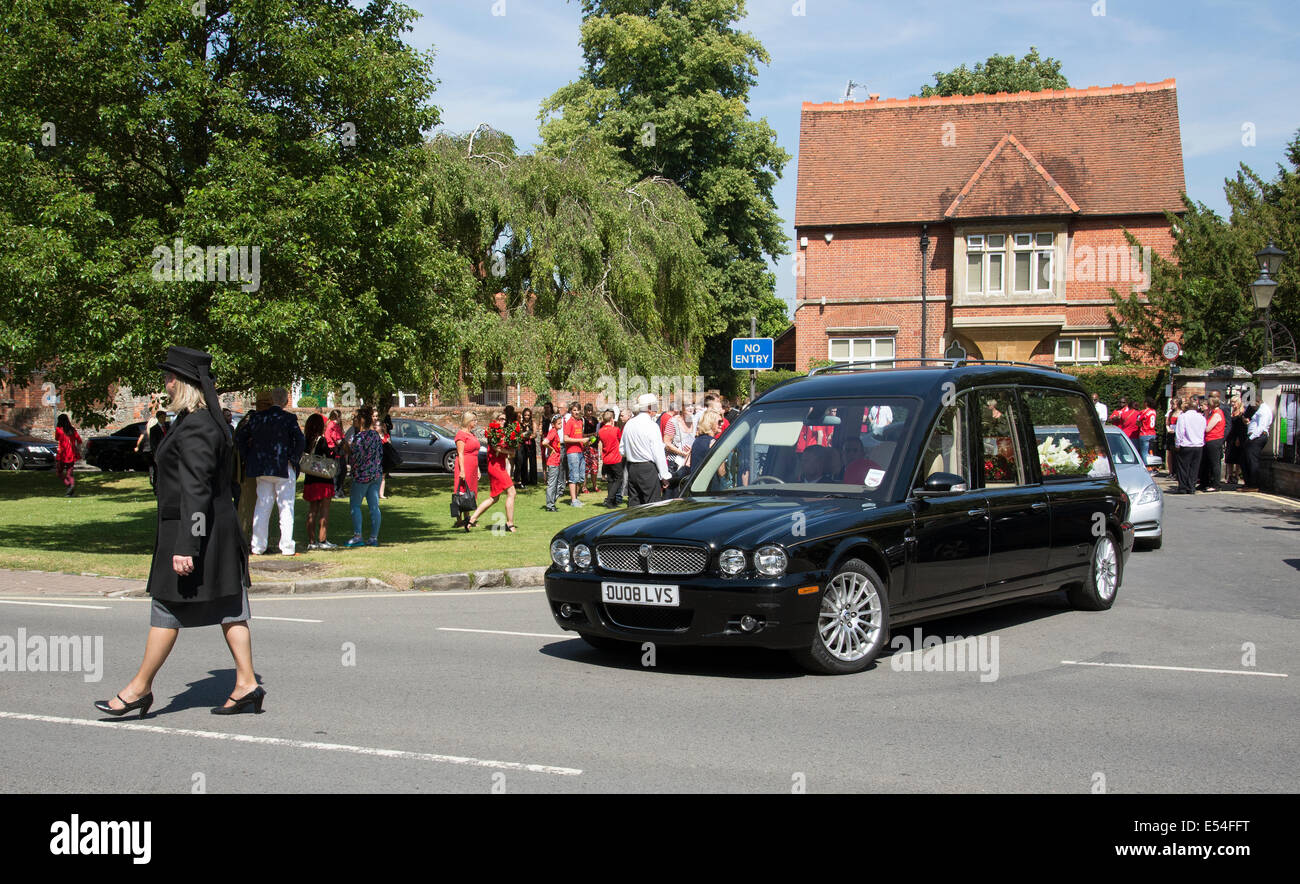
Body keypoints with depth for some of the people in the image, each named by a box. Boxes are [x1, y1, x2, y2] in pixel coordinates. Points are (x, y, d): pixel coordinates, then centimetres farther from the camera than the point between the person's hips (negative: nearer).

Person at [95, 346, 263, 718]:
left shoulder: (194, 429, -18)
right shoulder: (211, 422, 14)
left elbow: (195, 491, -23)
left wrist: (185, 547, -24)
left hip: (192, 528, -10)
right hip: (220, 527, 10)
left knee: (167, 609, 1)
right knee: (228, 608, 9)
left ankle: (140, 688, 12)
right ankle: (246, 683, 11)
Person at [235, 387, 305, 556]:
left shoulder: (258, 417, 4)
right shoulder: (288, 419, -8)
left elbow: (239, 437, 7)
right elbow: (300, 440, -19)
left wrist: (248, 458, 11)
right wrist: (293, 460, -7)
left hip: (262, 468, 4)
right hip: (284, 469, -4)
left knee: (262, 507, 10)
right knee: (286, 507, 2)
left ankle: (258, 547, 12)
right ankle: (286, 547, -1)